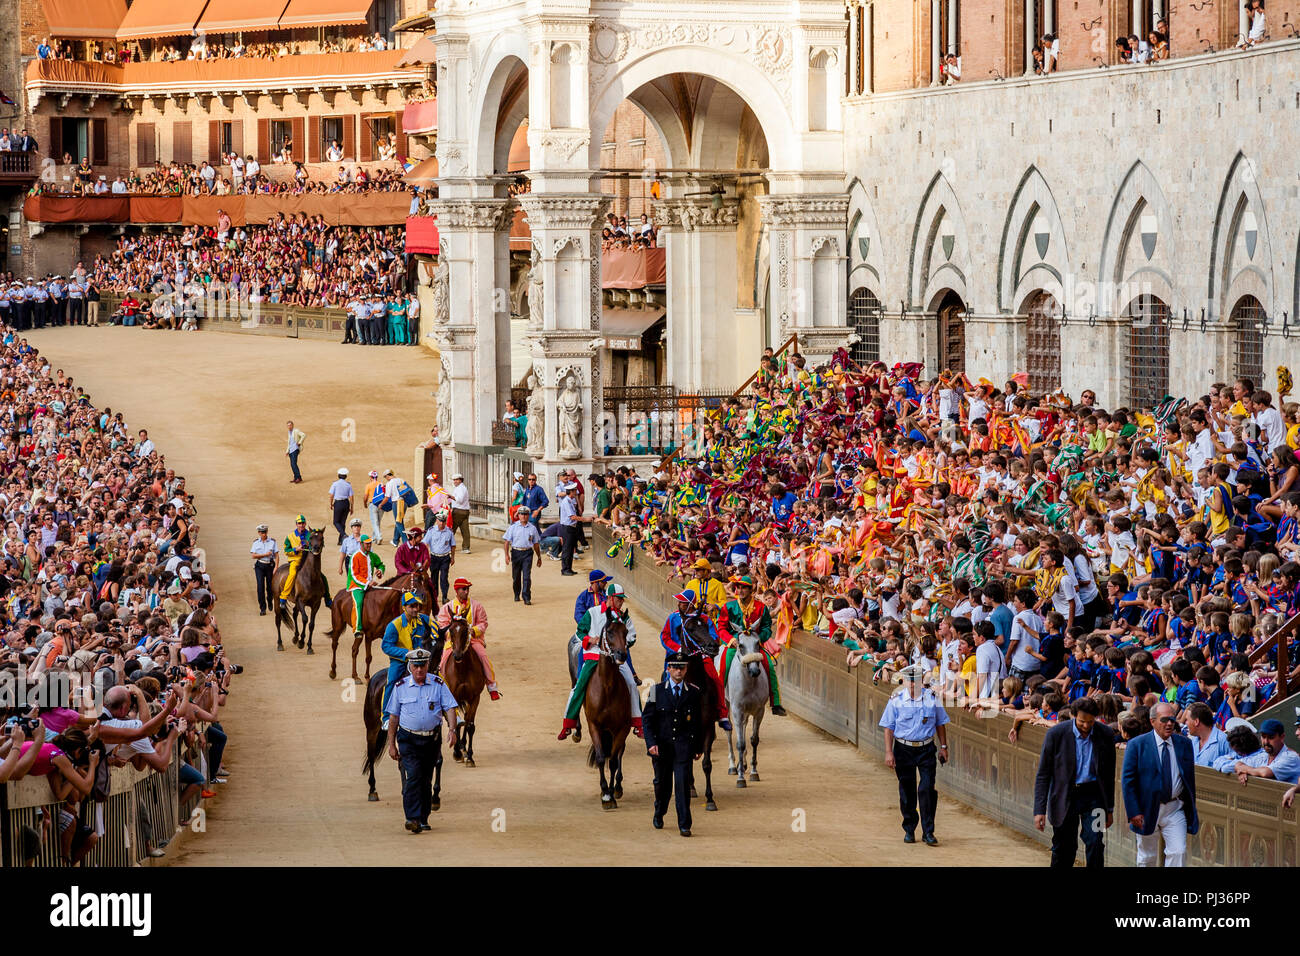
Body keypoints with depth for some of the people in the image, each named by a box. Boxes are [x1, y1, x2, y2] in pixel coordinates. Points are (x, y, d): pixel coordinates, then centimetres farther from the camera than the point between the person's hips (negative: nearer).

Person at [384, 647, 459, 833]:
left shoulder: (438, 684, 2)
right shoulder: (401, 687, 1)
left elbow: (450, 708, -1)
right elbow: (393, 717, 5)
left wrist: (451, 728, -20)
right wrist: (391, 744, 3)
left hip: (432, 739, 2)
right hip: (408, 740, -2)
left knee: (426, 780, 9)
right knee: (412, 778, -15)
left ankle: (423, 818, 21)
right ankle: (413, 818, -21)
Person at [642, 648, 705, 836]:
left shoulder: (694, 692, 3)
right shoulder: (657, 691, 2)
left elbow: (699, 722, 9)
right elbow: (647, 720, 0)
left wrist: (699, 747, 9)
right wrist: (651, 743, -12)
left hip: (684, 745, -1)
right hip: (661, 745, 1)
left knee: (683, 783, -11)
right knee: (662, 783, 12)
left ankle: (684, 825, -9)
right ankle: (659, 814, 39)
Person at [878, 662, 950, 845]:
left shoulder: (931, 698, 1)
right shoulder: (896, 700, -3)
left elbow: (940, 723, 11)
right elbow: (889, 728, 0)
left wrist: (943, 746, 8)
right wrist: (888, 752, -5)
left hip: (926, 749, 0)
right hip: (903, 749, 0)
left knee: (927, 789, -8)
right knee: (907, 791, 7)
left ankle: (928, 832, -3)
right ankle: (909, 829, 21)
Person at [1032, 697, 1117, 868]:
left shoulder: (1105, 735, -4)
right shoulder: (1056, 734, -11)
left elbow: (1109, 775, 8)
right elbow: (1043, 775, -6)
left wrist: (1110, 809, 12)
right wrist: (1040, 810, -10)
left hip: (1093, 796, 1)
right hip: (1064, 797, -1)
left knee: (1095, 844, -12)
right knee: (1063, 850, 6)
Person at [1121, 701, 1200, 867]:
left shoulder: (1184, 744, 4)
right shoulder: (1137, 745, -5)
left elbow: (1190, 778, 10)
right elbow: (1128, 780, -7)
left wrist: (1191, 809, 7)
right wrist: (1134, 812, -13)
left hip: (1175, 810, 1)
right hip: (1147, 810, -1)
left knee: (1178, 852, -12)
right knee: (1147, 857, 11)